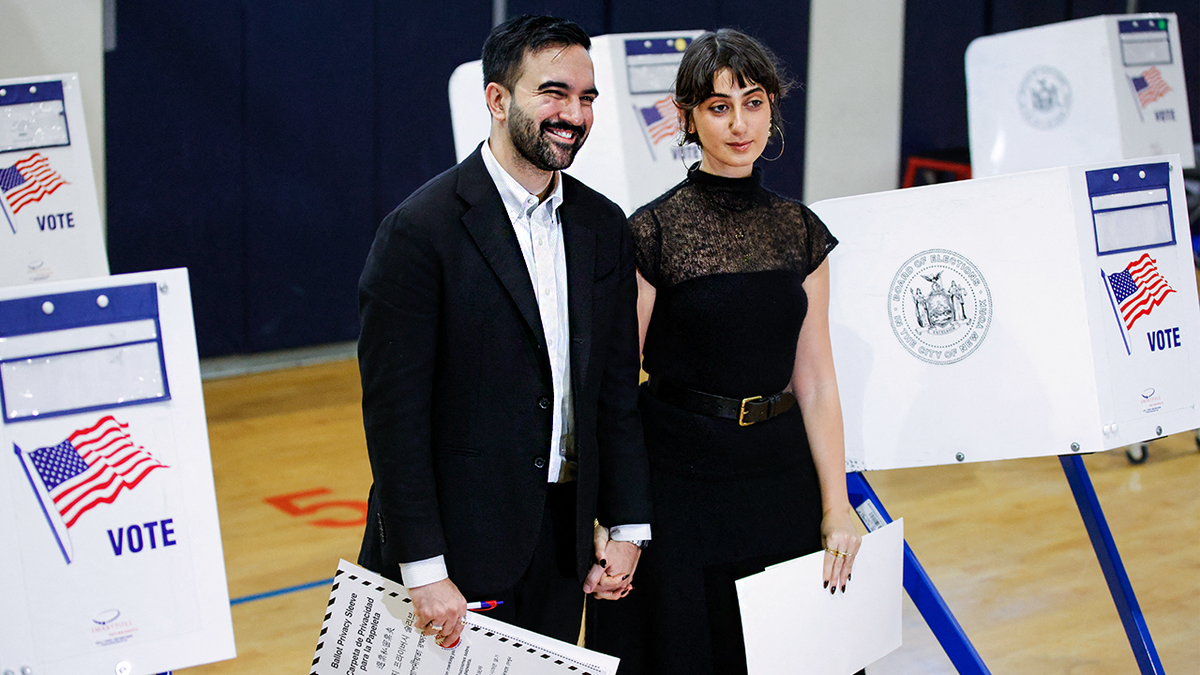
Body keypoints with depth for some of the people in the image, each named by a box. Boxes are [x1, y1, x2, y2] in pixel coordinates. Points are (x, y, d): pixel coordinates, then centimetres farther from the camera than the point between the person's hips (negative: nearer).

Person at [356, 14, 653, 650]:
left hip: (563, 537, 6)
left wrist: (627, 526, 7)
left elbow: (616, 388, 12)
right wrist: (423, 571, -17)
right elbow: (393, 411, -15)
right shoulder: (420, 230, -14)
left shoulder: (603, 228, 6)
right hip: (458, 546, -6)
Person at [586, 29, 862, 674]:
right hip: (680, 477, -4)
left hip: (781, 476, 4)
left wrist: (837, 506, 1)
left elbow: (815, 378, 6)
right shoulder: (653, 232, -9)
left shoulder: (800, 230, 4)